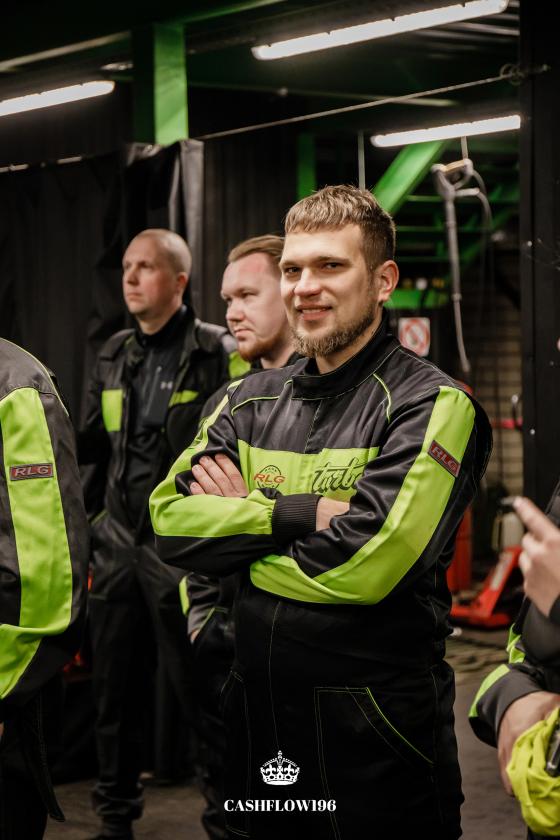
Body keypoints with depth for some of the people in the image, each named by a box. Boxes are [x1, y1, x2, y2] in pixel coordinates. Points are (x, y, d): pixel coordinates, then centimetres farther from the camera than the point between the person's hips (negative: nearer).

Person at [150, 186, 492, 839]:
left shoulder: (431, 406, -10)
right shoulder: (252, 401, 9)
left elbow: (365, 566, -22)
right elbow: (170, 522, -3)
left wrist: (242, 519, -9)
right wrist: (300, 513, -15)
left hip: (374, 736, -5)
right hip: (255, 717, 5)